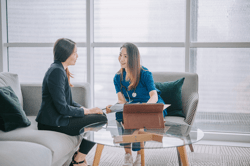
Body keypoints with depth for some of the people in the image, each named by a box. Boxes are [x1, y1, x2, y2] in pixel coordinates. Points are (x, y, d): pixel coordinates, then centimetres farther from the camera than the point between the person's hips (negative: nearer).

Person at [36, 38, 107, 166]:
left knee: (100, 115, 17)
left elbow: (69, 102, 18)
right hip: (53, 123, -10)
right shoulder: (56, 71, -18)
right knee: (101, 119, -12)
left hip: (58, 118, 10)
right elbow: (62, 107, -22)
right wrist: (87, 111, -12)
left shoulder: (61, 70, 14)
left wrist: (86, 109, 2)